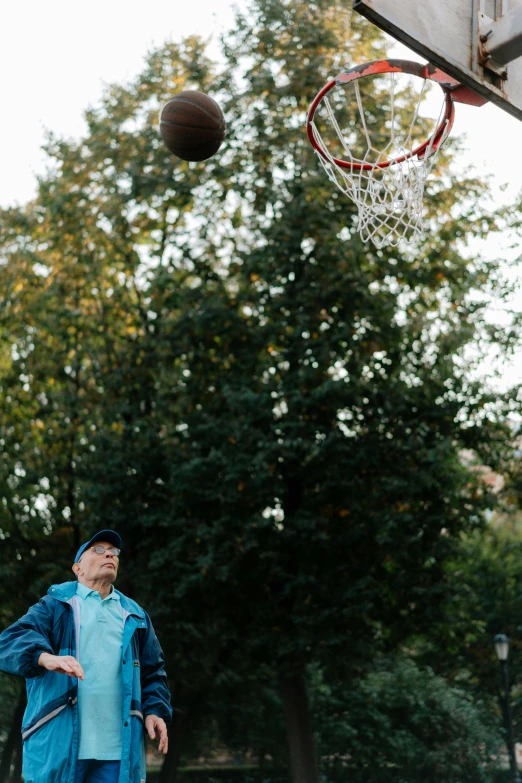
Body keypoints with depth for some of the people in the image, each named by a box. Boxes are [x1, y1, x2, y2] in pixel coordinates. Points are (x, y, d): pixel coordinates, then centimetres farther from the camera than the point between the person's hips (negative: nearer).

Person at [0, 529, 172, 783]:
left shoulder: (135, 617, 21)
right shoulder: (56, 605, 8)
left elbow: (153, 672, 23)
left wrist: (155, 710, 3)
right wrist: (47, 658, -30)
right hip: (58, 743, -3)